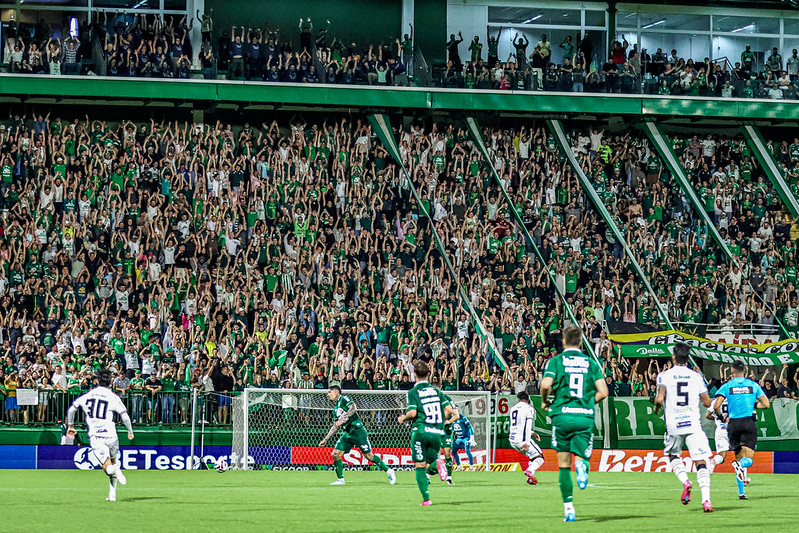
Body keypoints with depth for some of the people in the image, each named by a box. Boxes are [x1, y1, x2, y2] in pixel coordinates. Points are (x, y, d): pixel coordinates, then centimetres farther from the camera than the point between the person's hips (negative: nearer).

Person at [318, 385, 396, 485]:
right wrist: (325, 439, 23)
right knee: (336, 454, -4)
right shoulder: (335, 409, 19)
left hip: (358, 431, -8)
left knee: (368, 455, -9)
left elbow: (353, 408, -23)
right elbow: (335, 426, 24)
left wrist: (342, 418, -30)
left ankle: (389, 471, 4)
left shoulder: (344, 398, -5)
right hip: (347, 434, 8)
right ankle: (340, 479, 7)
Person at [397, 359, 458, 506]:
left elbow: (412, 413, -13)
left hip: (420, 432, -4)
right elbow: (449, 410, 6)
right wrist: (444, 420, 26)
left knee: (420, 467, 3)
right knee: (429, 465, 13)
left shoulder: (413, 392, -2)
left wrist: (402, 419, 7)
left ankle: (426, 498, -6)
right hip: (436, 433, 4)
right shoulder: (436, 391, 10)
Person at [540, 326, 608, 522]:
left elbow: (546, 384, -13)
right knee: (581, 456, 9)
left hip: (562, 415, -1)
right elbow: (603, 391, 1)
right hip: (585, 417, 1)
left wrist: (545, 402, 7)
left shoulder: (557, 360, 2)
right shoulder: (591, 363, 9)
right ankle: (582, 465, -30)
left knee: (564, 465, 9)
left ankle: (568, 508, 4)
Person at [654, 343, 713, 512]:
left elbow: (660, 398, -13)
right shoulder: (696, 376, 5)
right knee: (701, 462, -1)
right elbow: (707, 403, 9)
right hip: (693, 425, 0)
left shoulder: (664, 375, -1)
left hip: (673, 424, 0)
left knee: (673, 455, 25)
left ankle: (685, 481, -2)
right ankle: (706, 500, -16)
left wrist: (657, 406, 10)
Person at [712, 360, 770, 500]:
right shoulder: (753, 385, 7)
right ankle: (741, 465, -39)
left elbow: (716, 406, -5)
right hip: (749, 423, -1)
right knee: (749, 459, -1)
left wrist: (721, 417, 14)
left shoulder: (727, 386, 4)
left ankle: (741, 492, 8)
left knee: (739, 457, 13)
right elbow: (766, 404, 4)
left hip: (733, 424, 1)